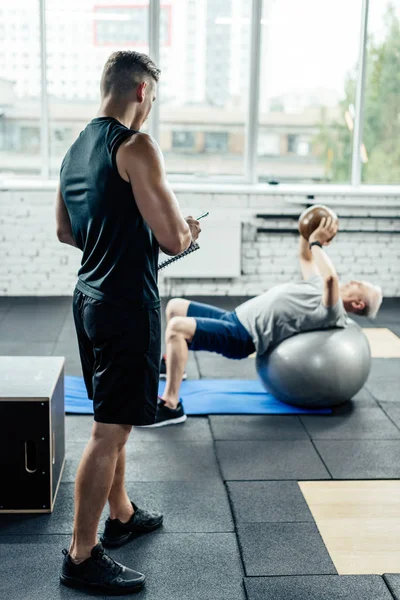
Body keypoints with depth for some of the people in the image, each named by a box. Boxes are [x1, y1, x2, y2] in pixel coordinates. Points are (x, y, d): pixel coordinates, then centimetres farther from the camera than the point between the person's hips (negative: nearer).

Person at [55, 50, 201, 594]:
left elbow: (65, 231, 20)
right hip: (126, 304, -10)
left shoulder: (76, 149, 11)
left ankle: (122, 514, 37)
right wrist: (189, 232, 2)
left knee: (112, 420, 21)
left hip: (90, 297, 10)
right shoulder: (136, 148, -16)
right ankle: (82, 556, 9)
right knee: (110, 431, -1)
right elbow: (173, 239, -20)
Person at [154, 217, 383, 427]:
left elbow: (331, 277, -32)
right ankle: (171, 364, 38)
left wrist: (317, 243, -22)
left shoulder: (334, 313, -12)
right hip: (236, 319, 10)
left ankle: (171, 406, -22)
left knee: (177, 327, -29)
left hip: (242, 336, -10)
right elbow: (306, 258, 28)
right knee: (175, 306, 20)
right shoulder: (321, 289, 18)